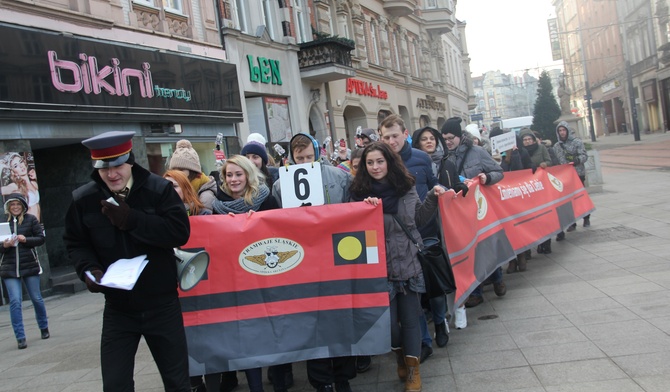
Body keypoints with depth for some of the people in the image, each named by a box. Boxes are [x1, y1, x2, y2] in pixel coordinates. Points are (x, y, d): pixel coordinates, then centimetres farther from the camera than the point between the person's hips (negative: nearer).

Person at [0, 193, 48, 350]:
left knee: (36, 298, 10)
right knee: (15, 301, -5)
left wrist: (26, 239, -16)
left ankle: (44, 328, 31)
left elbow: (41, 238, -1)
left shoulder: (31, 219, 0)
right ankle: (20, 338, 2)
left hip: (30, 265, 0)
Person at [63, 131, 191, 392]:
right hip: (118, 308, 2)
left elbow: (180, 232, -18)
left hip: (162, 304, -1)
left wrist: (132, 220, -23)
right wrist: (89, 269, -12)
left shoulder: (159, 189, -10)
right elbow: (75, 243, 8)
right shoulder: (83, 199, -3)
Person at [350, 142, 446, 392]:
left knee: (410, 318, 8)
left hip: (409, 263, 2)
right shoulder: (359, 193, -5)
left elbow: (418, 220, 11)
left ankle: (413, 369, 23)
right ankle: (400, 357, 32)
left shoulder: (406, 187, 2)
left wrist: (432, 199, -2)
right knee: (388, 319, 3)